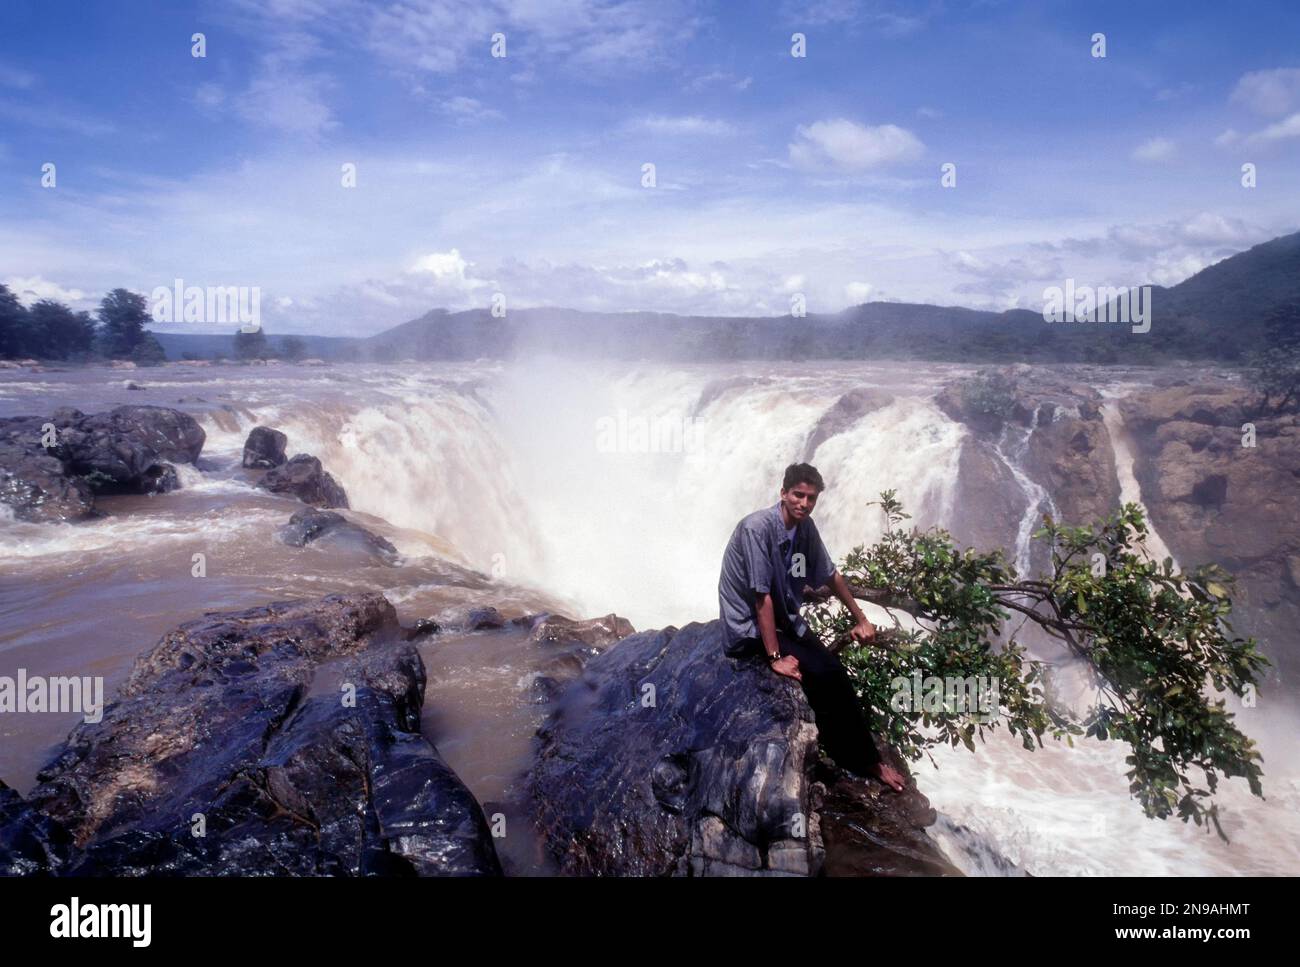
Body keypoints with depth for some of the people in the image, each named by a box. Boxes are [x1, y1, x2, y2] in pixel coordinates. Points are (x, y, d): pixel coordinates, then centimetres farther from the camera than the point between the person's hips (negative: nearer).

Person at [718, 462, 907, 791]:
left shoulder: (806, 527, -1)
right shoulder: (758, 527, -25)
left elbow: (830, 575, 14)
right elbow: (762, 596, -25)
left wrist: (860, 619, 18)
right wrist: (775, 657, -24)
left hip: (786, 622, 8)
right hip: (750, 629, -8)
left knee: (835, 674, -7)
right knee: (822, 674, -18)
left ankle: (863, 758, 12)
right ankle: (865, 761, -2)